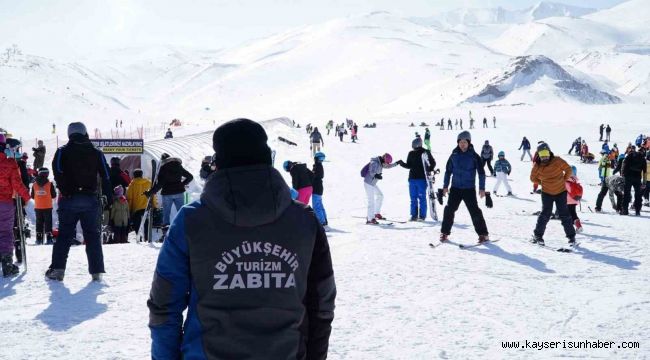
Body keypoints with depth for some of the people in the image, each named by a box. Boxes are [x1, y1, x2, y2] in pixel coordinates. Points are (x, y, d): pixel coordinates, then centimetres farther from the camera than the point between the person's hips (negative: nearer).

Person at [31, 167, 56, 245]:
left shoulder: (34, 185, 0)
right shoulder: (50, 184, -9)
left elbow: (32, 196, 6)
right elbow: (54, 195, -3)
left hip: (37, 207, 3)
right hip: (47, 207, -3)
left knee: (39, 222, 10)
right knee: (48, 222, 3)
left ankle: (38, 239, 8)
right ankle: (48, 238, -2)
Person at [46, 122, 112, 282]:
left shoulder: (62, 152, 2)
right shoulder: (96, 153, 6)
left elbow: (58, 174, -7)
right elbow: (106, 176, 4)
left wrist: (64, 191, -1)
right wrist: (109, 196, 7)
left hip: (69, 200, -1)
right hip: (91, 200, 1)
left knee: (64, 234, 5)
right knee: (92, 235, 5)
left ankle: (57, 268, -4)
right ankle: (96, 271, 2)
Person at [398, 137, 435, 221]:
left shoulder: (425, 152, -4)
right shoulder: (411, 154, 9)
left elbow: (433, 163, 3)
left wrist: (429, 170, -12)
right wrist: (402, 163, -3)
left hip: (422, 178, -5)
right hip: (412, 179, 5)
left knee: (422, 198, -3)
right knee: (413, 198, 6)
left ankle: (422, 215, 2)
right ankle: (414, 215, 11)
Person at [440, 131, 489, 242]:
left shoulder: (474, 156, -4)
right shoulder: (454, 155, 4)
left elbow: (481, 173, -2)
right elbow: (448, 171, 12)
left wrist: (482, 188, -6)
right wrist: (445, 186, 10)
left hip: (469, 189, -3)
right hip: (455, 188, 3)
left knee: (475, 211, -4)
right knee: (449, 209, -1)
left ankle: (483, 234, 4)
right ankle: (444, 232, 11)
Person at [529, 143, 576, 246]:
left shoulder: (557, 161, -15)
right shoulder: (537, 166, -9)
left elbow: (568, 170, -4)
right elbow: (533, 178, 8)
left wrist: (564, 180, 2)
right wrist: (543, 183, 5)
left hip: (561, 192, -1)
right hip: (546, 193, 1)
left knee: (564, 214, -1)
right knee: (545, 214, -4)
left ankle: (571, 236, 8)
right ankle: (538, 235, 8)